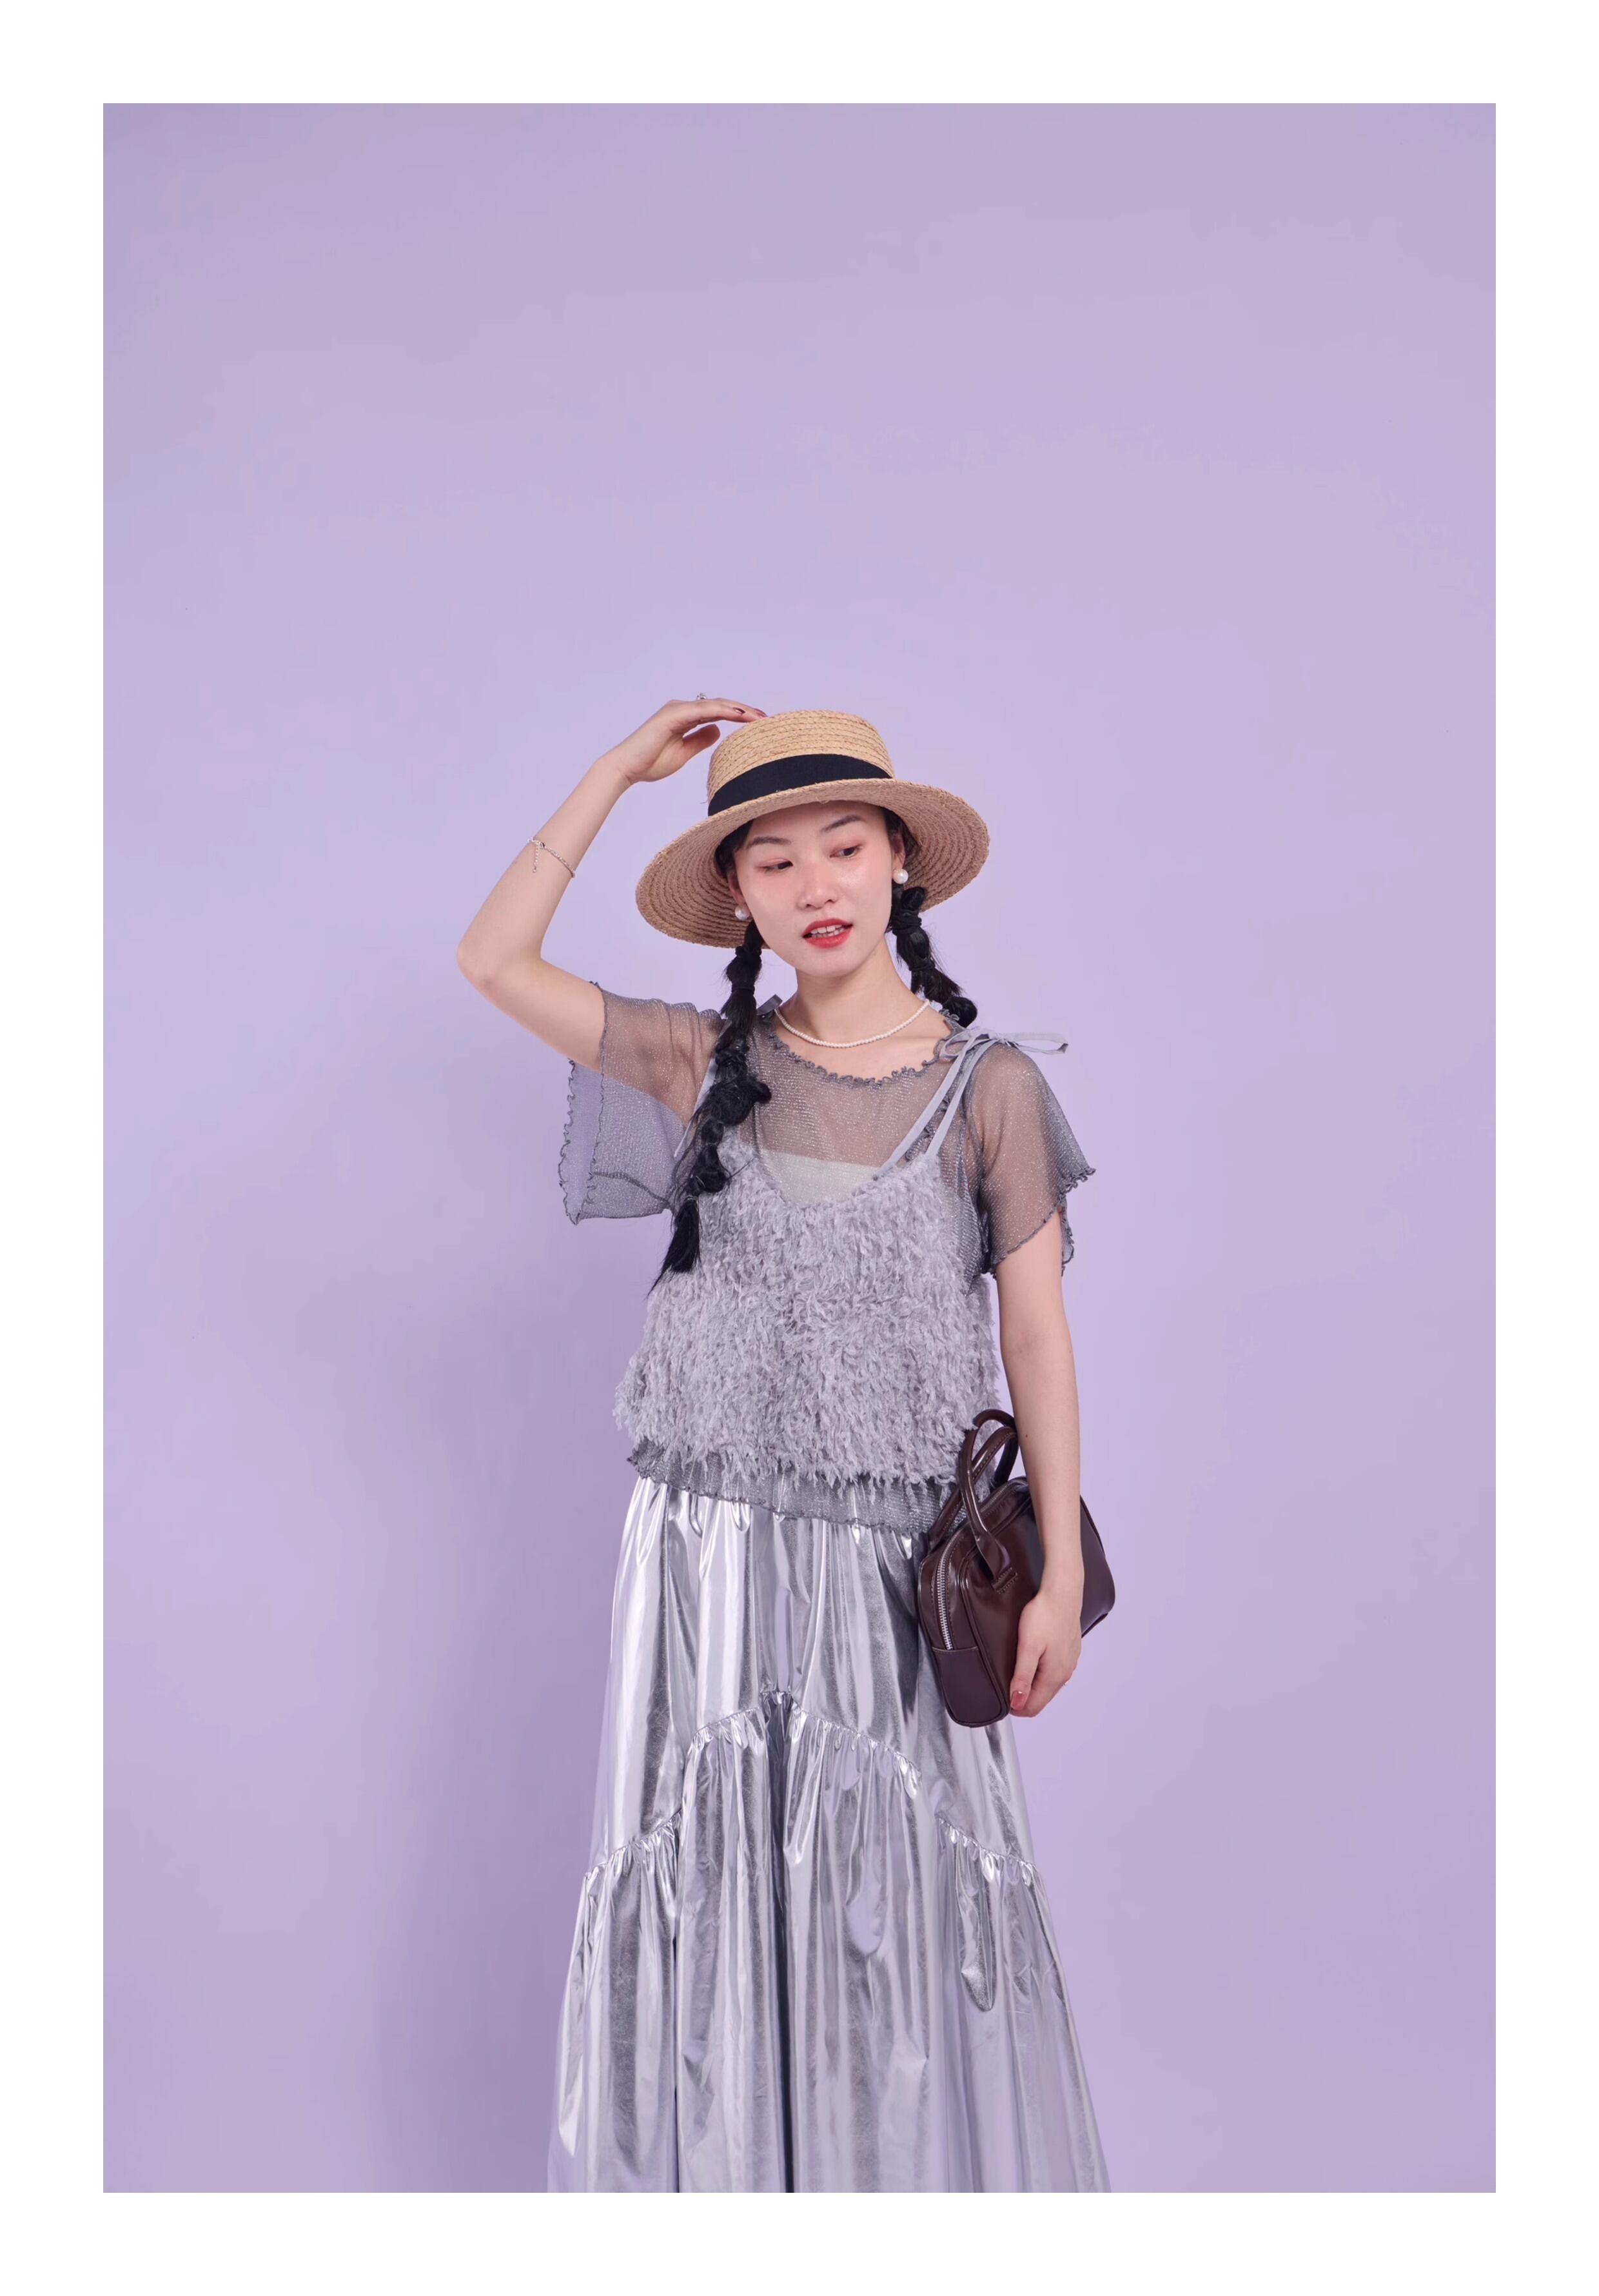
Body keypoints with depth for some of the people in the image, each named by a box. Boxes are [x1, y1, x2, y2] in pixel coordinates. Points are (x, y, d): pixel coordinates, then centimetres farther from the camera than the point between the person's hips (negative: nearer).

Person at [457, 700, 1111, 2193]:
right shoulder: (705, 1064, 3)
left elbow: (1036, 1338, -1)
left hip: (897, 1565, -1)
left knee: (901, 1905, 8)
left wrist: (1060, 1575, -3)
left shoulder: (989, 1084, -2)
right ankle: (723, 2170, 30)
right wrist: (619, 770, -1)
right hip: (712, 1549, 2)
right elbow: (493, 961, -1)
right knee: (719, 1897, 10)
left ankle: (915, 2171, 30)